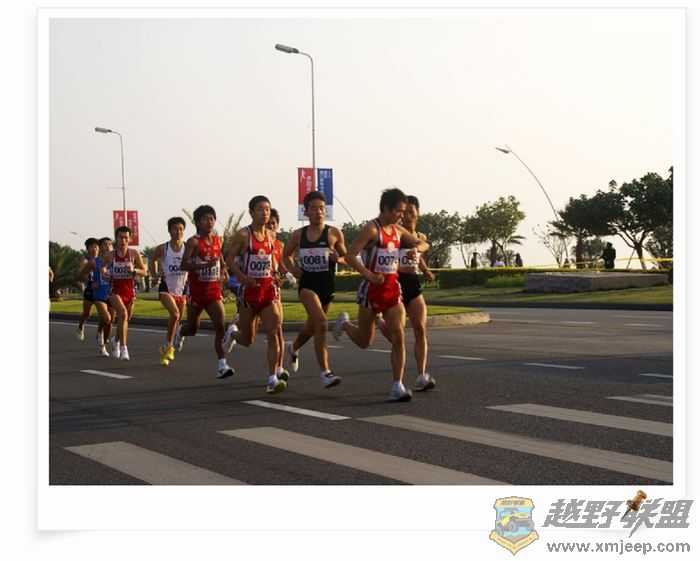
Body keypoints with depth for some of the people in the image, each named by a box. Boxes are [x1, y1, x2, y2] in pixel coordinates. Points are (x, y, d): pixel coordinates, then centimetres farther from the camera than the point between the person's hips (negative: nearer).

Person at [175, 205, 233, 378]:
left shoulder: (217, 240, 6)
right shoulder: (193, 242, -10)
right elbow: (183, 265, -20)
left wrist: (223, 270, 4)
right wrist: (206, 265, -32)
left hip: (214, 290, 4)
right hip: (196, 290, -3)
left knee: (221, 326, -12)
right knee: (193, 328, 12)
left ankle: (222, 364, -14)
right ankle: (180, 332, 49)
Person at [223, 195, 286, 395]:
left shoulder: (270, 236, 8)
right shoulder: (243, 235, -7)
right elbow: (229, 260, -7)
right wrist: (243, 277, -20)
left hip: (268, 288, 4)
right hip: (249, 289, -3)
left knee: (273, 334, -12)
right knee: (248, 340, 8)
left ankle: (272, 378, -12)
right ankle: (233, 333, 44)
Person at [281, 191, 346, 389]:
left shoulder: (334, 233, -1)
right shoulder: (298, 235, 2)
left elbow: (346, 257, 8)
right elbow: (286, 255, 18)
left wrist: (338, 258, -14)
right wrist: (292, 269, -1)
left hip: (327, 285, 2)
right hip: (307, 284, -2)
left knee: (312, 327, 18)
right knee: (321, 324, -22)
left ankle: (293, 348, 53)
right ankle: (325, 373, -19)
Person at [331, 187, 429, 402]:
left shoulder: (398, 231, 9)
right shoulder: (371, 229, -12)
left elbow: (424, 244, 21)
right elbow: (349, 256, -18)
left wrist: (416, 248, -2)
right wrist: (370, 275, -22)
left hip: (392, 288, 5)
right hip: (372, 288, -5)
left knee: (398, 336, -11)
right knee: (364, 341, 9)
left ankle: (397, 387, -10)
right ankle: (345, 323, 43)